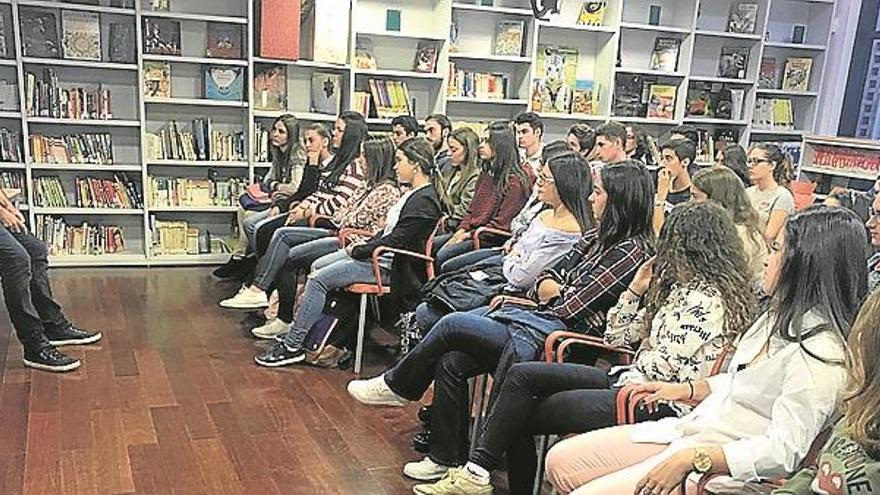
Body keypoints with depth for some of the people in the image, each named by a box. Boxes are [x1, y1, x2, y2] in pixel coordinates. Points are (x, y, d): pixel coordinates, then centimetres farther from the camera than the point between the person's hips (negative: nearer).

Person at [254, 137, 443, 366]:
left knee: (319, 279, -13)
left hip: (391, 266, -11)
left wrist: (358, 250, -12)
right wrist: (365, 243, 6)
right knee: (317, 266, 8)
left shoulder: (424, 201, -20)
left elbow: (395, 241, -22)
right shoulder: (414, 193, 12)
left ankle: (292, 346, -3)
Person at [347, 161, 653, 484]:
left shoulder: (631, 250, -13)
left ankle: (396, 387, 14)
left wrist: (555, 291, 5)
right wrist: (544, 289, -7)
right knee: (450, 361, -5)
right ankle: (447, 458, 6)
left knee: (451, 325, -11)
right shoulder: (598, 236, 16)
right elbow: (547, 279, 15)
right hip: (538, 316, 9)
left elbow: (571, 306, -16)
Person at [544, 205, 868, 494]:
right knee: (560, 461, 5)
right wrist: (686, 390, 13)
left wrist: (691, 459, -27)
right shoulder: (783, 317, 9)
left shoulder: (820, 354, -21)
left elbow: (783, 451, -25)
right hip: (688, 430, 9)